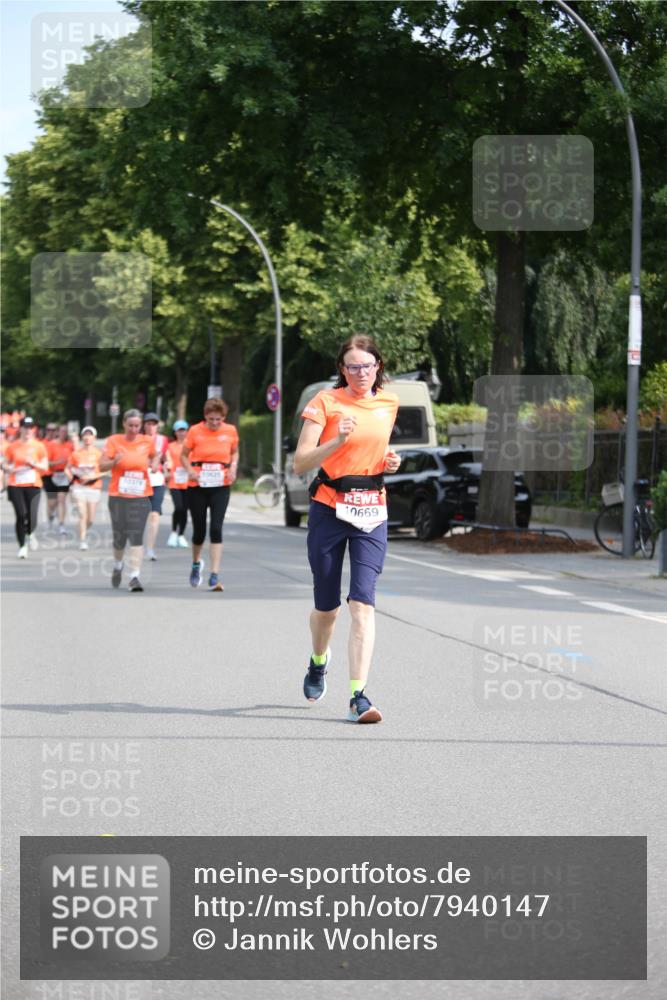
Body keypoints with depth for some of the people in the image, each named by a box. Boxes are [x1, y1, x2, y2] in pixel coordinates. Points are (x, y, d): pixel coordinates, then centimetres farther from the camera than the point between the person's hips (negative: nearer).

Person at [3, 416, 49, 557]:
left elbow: (45, 467, 6)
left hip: (33, 485, 0)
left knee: (32, 518, -11)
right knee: (21, 515, -6)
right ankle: (22, 546, 8)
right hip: (16, 485, 0)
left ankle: (30, 534, 25)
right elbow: (6, 465, 12)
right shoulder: (12, 446, 5)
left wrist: (33, 464, -12)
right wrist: (13, 469, -10)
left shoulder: (39, 446, 3)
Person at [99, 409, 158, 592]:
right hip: (118, 496, 0)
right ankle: (118, 566, 38)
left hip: (141, 497, 0)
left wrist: (155, 464, 4)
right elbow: (102, 465, -6)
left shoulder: (147, 441, 4)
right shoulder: (114, 441, -2)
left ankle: (134, 576, -16)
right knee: (119, 537, 8)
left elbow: (154, 455, 25)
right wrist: (114, 462, -27)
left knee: (136, 536, -13)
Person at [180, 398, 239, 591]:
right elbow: (184, 455, 4)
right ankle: (196, 563, 38)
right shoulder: (195, 431, -5)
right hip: (197, 486, 0)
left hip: (220, 487, 0)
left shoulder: (230, 431, 0)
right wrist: (190, 470, -14)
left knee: (216, 528, -12)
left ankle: (215, 575, -13)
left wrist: (233, 467, -2)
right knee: (199, 530, 7)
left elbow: (235, 452, 17)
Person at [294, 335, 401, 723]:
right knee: (327, 605, 9)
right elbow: (300, 463, -10)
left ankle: (359, 695, -18)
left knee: (363, 603, -13)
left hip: (372, 513, 2)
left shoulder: (389, 403, 8)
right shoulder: (326, 402, -5)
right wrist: (338, 440, -24)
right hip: (329, 509, -2)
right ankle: (319, 661, 42)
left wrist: (390, 461, 6)